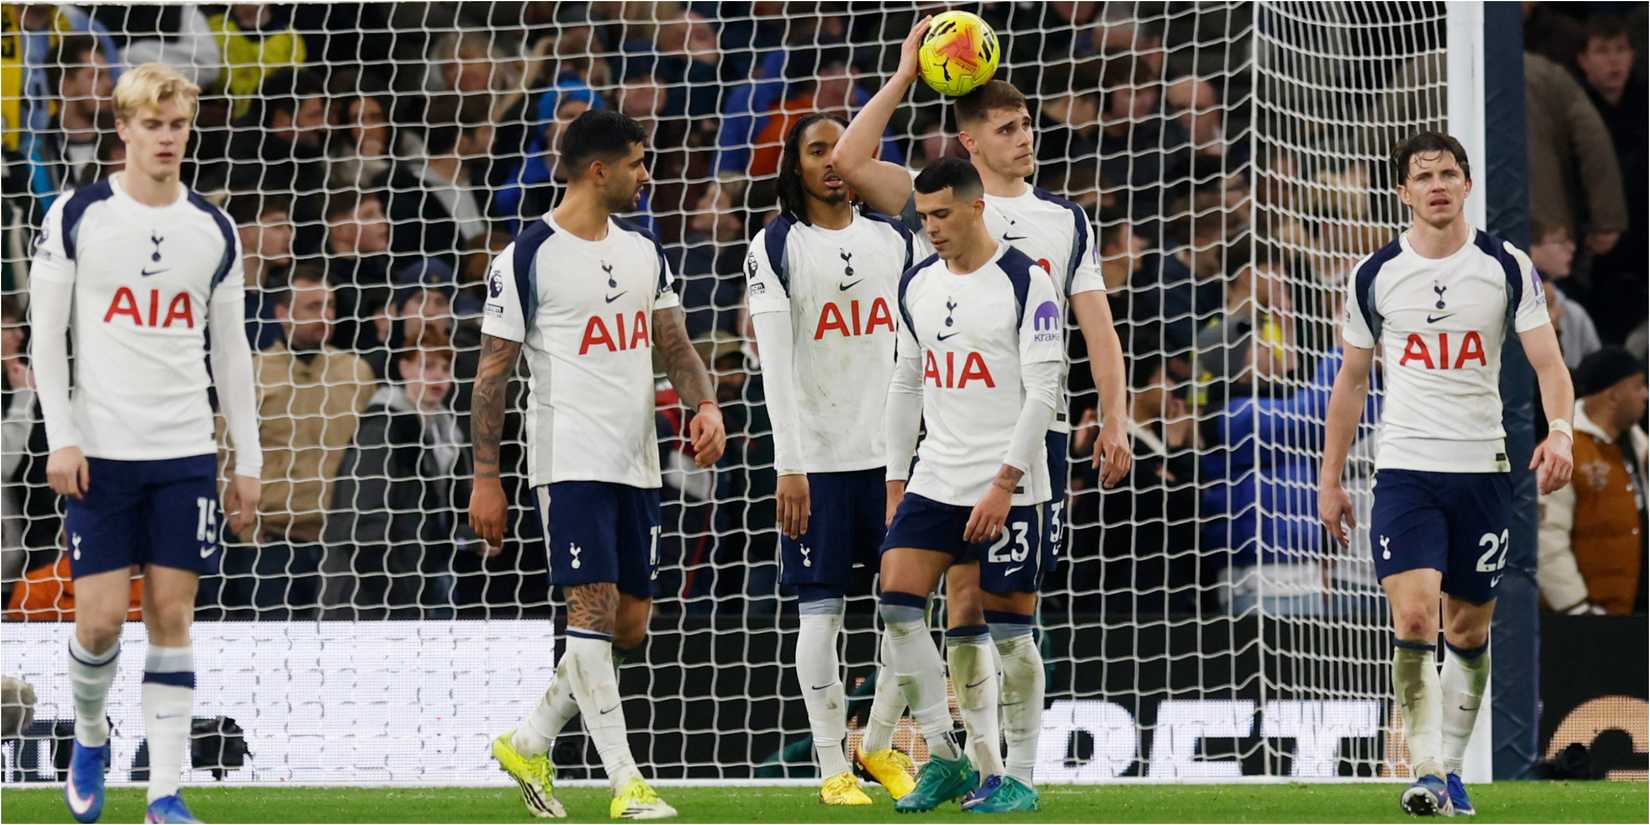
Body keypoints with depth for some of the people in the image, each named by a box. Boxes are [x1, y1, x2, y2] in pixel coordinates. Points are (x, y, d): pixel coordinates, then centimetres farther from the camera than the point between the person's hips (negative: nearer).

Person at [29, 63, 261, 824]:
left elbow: (230, 349, 13)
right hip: (101, 451, -2)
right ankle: (90, 736, 24)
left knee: (172, 614, 0)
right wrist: (61, 438, -9)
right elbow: (47, 334, 0)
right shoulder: (76, 218, -1)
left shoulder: (213, 231, 8)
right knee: (100, 619, -6)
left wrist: (249, 460, 10)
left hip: (185, 453, 2)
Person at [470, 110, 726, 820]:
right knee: (594, 608, -12)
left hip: (636, 463, 7)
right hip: (569, 461, -7)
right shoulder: (528, 257, -6)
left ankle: (529, 743, 23)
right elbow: (492, 372, -4)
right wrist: (486, 479, -7)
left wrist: (705, 405, -3)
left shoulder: (642, 251, 13)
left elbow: (673, 343, 17)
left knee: (629, 626, 7)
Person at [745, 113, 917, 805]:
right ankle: (832, 767, 3)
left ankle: (879, 745, 17)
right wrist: (788, 466, -14)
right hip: (817, 455, -4)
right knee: (822, 610, -2)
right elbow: (776, 363, -7)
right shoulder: (777, 247, -1)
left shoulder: (893, 240, 11)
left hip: (891, 451, 4)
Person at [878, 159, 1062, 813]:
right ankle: (944, 759, 0)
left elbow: (1043, 392, -12)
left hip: (1008, 485, -6)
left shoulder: (1024, 282, -9)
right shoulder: (918, 285, 11)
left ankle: (1018, 776, 7)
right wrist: (895, 482, 14)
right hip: (936, 481, 6)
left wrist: (1004, 483, -18)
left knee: (1009, 629, -3)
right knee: (897, 601, -8)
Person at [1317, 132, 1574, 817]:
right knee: (1413, 619, -18)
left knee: (1469, 629, 8)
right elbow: (1351, 381, 13)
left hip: (1482, 470, 1)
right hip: (1404, 469, -1)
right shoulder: (1374, 277, 3)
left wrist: (1559, 433, -22)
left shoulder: (1507, 268, 1)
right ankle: (1426, 770, -15)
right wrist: (1329, 477, 12)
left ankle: (1450, 766, 22)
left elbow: (1547, 363, -2)